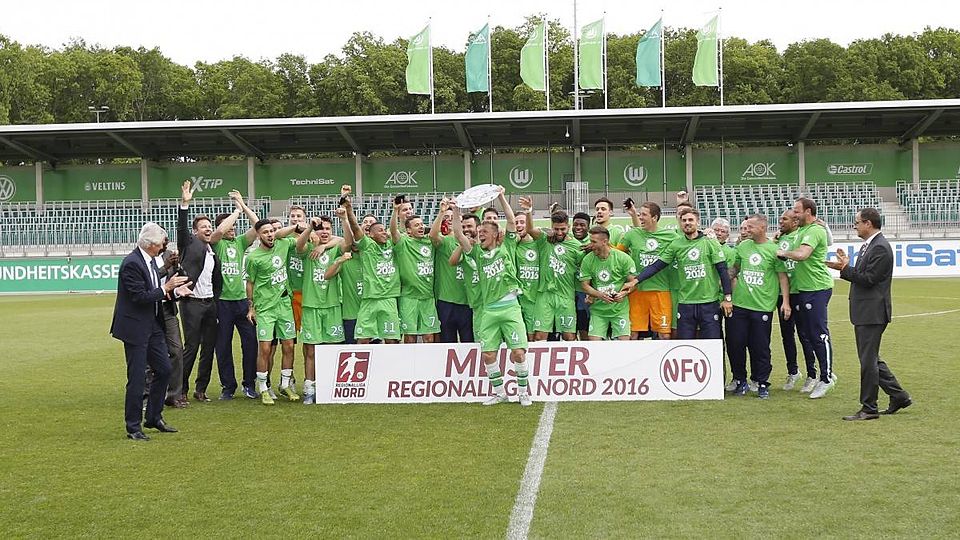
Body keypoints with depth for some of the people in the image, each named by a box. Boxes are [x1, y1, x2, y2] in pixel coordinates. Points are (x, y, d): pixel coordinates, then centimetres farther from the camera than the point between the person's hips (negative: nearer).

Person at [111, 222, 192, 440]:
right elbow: (139, 297, -23)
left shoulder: (150, 260, 9)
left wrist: (175, 290, 2)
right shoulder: (132, 263, -19)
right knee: (137, 378, -3)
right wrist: (166, 288, -19)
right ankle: (133, 427, 8)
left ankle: (154, 418, 27)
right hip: (136, 327, -9)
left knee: (164, 369, 14)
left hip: (153, 325, 9)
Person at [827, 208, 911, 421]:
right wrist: (846, 266, 5)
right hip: (864, 313, 11)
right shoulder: (869, 245, 15)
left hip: (872, 313, -11)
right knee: (870, 359, 16)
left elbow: (868, 279, -20)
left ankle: (869, 408, 3)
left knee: (868, 360, -4)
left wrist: (845, 268, -14)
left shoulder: (880, 248, -16)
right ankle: (899, 396, 25)